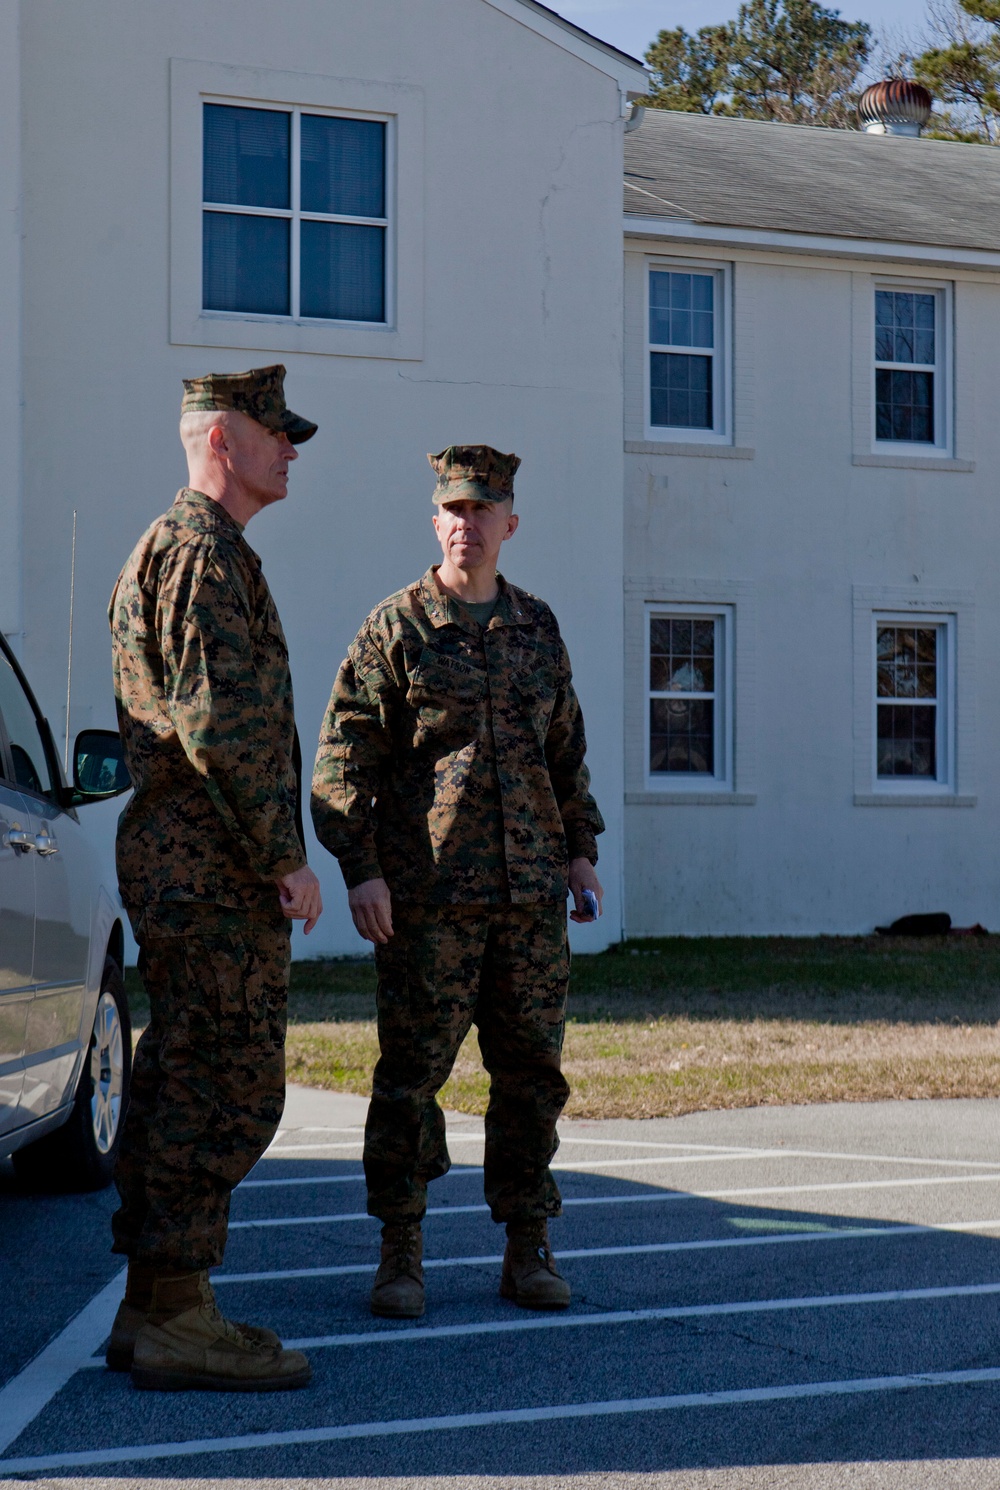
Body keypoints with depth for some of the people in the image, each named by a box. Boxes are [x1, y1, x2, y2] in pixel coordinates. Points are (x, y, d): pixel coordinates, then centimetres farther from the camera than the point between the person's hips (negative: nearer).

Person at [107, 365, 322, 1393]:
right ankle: (176, 1322, -6)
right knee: (227, 1087, -9)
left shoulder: (191, 551, 22)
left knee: (182, 1080, 12)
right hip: (213, 871, -11)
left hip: (182, 868, 11)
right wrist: (286, 856, -17)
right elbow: (220, 721, -20)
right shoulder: (201, 551, -12)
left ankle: (156, 1308, 17)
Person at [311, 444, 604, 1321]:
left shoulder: (537, 630, 13)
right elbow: (345, 759, -3)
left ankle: (528, 1250, 16)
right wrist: (360, 870, -11)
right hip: (427, 897, -4)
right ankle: (401, 1254, 8)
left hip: (531, 896, 4)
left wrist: (581, 852, 15)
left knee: (532, 1073, 7)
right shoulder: (395, 630, -1)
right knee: (412, 1074, -2)